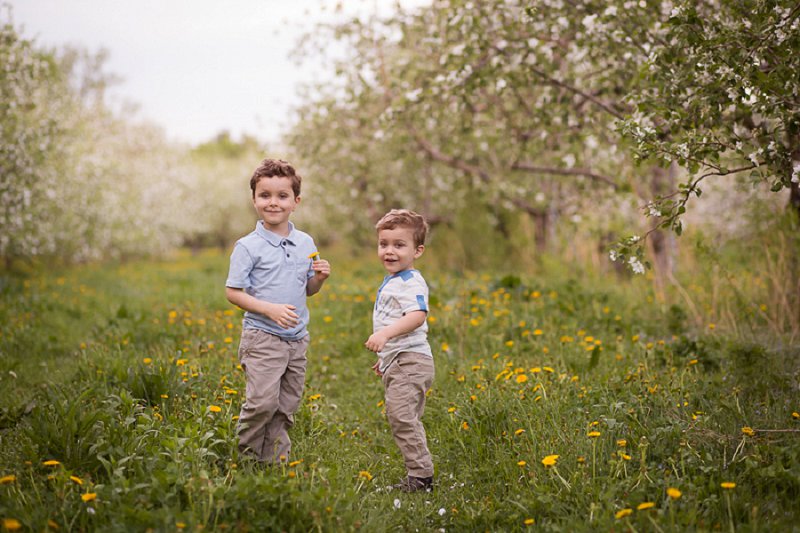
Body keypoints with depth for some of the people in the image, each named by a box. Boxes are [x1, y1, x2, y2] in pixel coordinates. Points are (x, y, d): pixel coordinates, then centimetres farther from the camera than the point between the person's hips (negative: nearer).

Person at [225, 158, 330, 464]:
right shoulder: (248, 246, -8)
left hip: (297, 339, 5)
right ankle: (244, 456, 6)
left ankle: (275, 460, 21)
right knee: (262, 402, -14)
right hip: (262, 336, -5)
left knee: (286, 407, 9)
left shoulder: (305, 243, 8)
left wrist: (319, 277, -5)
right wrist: (271, 309, -20)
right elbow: (233, 292, -9)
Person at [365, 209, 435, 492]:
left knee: (401, 416, -18)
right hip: (394, 362, 11)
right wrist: (384, 357, 32)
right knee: (405, 420, 12)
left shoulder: (411, 282, -13)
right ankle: (419, 476, 17)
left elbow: (417, 315, -29)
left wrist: (384, 334, -38)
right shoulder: (390, 282, 19)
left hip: (410, 361, -11)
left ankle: (421, 475, -15)